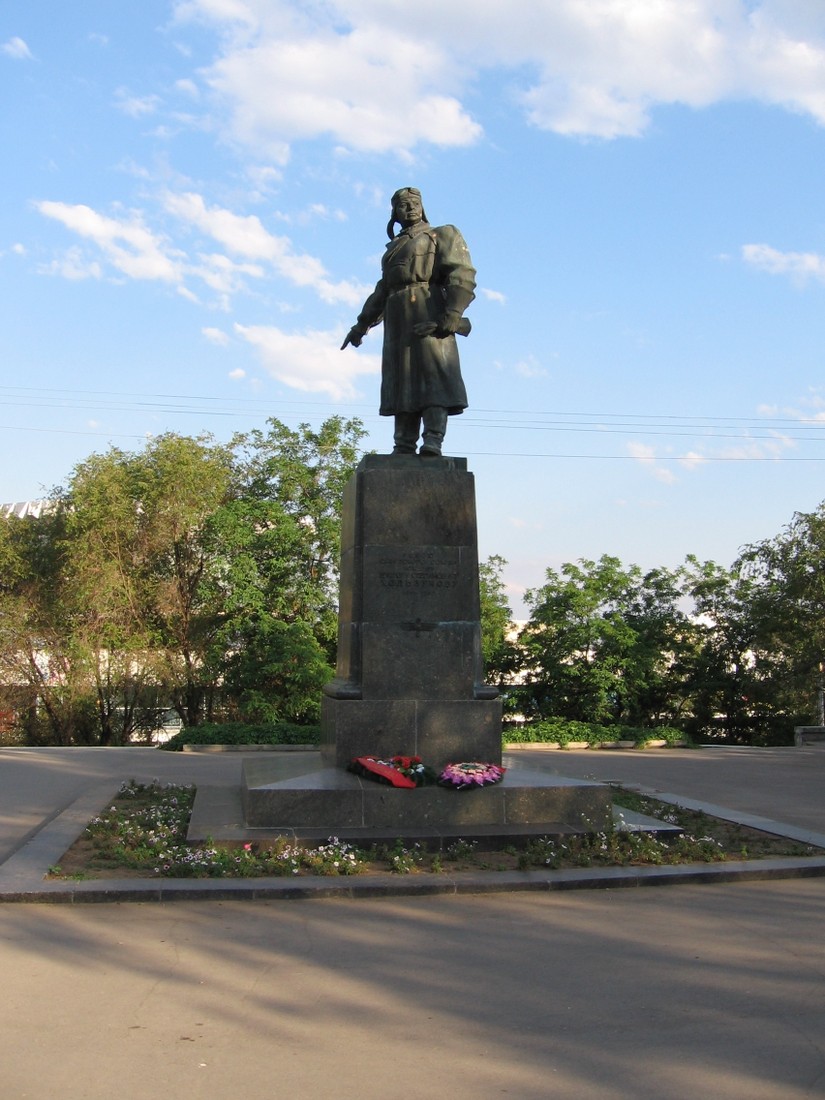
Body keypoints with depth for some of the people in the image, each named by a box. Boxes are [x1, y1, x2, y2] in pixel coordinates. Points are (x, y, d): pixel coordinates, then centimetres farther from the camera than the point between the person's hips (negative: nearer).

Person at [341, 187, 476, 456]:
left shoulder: (443, 235, 11)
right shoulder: (393, 249, 29)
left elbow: (463, 275, -4)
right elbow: (381, 291, 32)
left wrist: (451, 315, -19)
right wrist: (361, 324, 23)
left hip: (428, 314, -6)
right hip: (397, 320, 6)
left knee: (434, 374, -16)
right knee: (402, 382, -1)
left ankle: (433, 442, -24)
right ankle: (404, 448, -5)